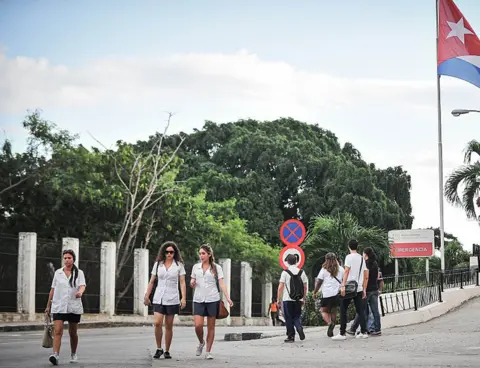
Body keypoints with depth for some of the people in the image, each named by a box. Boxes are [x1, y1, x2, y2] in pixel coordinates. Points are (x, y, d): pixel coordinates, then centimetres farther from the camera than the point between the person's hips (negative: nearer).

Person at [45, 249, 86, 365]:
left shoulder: (79, 273, 3)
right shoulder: (58, 273, 8)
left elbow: (82, 285, -13)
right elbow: (53, 289, 13)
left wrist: (80, 291, -37)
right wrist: (48, 305, 14)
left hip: (74, 307, 0)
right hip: (58, 307, 0)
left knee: (73, 333, 11)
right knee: (58, 331, -15)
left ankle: (73, 355, 28)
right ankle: (55, 355, -24)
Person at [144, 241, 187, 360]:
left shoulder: (179, 265, 2)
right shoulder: (158, 264, 8)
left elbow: (182, 283, -1)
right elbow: (152, 282, 13)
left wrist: (184, 298, -10)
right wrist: (147, 296, 11)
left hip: (172, 299, -1)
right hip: (158, 298, 1)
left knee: (169, 326, 3)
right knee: (157, 323, -14)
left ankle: (167, 351, 13)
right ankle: (159, 349, 0)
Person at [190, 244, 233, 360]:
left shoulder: (216, 268, 3)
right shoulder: (196, 267, 11)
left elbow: (221, 284, -1)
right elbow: (192, 284, 19)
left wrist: (228, 298, -13)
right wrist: (192, 283, -6)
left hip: (212, 300, -2)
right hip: (198, 299, 2)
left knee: (211, 327, 1)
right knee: (198, 325, -11)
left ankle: (208, 351, 9)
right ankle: (201, 342, 18)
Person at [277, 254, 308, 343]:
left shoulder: (285, 272, -5)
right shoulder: (302, 272, 5)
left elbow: (281, 287, -8)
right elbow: (305, 287, 8)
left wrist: (278, 299, -2)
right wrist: (303, 298, 17)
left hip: (287, 299, -3)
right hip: (298, 299, 3)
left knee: (289, 318, 5)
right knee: (297, 317, 14)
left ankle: (291, 336, 5)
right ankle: (299, 328, -13)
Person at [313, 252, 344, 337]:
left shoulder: (324, 270, 0)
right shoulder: (341, 269, 9)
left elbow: (319, 282, 0)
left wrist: (315, 292, 9)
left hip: (326, 294, -3)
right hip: (337, 293, 3)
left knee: (324, 311, 6)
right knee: (333, 311, 9)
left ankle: (329, 323, -22)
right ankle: (330, 331, 7)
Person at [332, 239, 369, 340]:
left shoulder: (349, 257, -5)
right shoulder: (362, 258, 15)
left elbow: (346, 271, -16)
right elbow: (366, 276, 15)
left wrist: (343, 286, -20)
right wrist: (364, 289, 18)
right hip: (359, 289, 6)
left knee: (343, 310, -2)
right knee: (360, 311, 9)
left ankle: (342, 333, -5)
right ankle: (363, 332, 7)